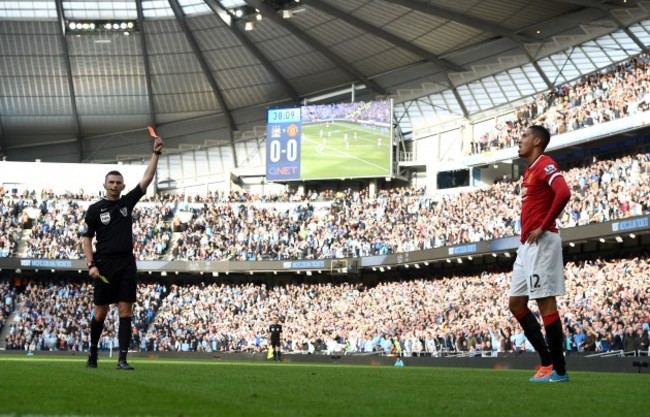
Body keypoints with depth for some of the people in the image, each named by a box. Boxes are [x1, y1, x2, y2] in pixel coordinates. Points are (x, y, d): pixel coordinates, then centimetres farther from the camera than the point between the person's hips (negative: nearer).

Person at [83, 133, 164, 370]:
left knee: (125, 312, -4)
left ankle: (122, 359, -6)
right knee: (100, 312, 4)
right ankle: (93, 352, 22)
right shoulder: (95, 209, 2)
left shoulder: (127, 202, 9)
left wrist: (156, 153, -3)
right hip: (105, 264, -2)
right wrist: (91, 264, -10)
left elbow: (147, 179, 4)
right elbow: (87, 238, 1)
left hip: (127, 263, 2)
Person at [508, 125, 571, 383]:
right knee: (516, 303, 9)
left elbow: (563, 193, -26)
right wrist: (527, 231, 13)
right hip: (527, 245, 10)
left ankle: (558, 370, -4)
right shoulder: (529, 171, 20)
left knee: (546, 303, -9)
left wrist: (543, 226, -20)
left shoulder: (545, 164, -9)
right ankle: (547, 360, 12)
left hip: (541, 243, -10)